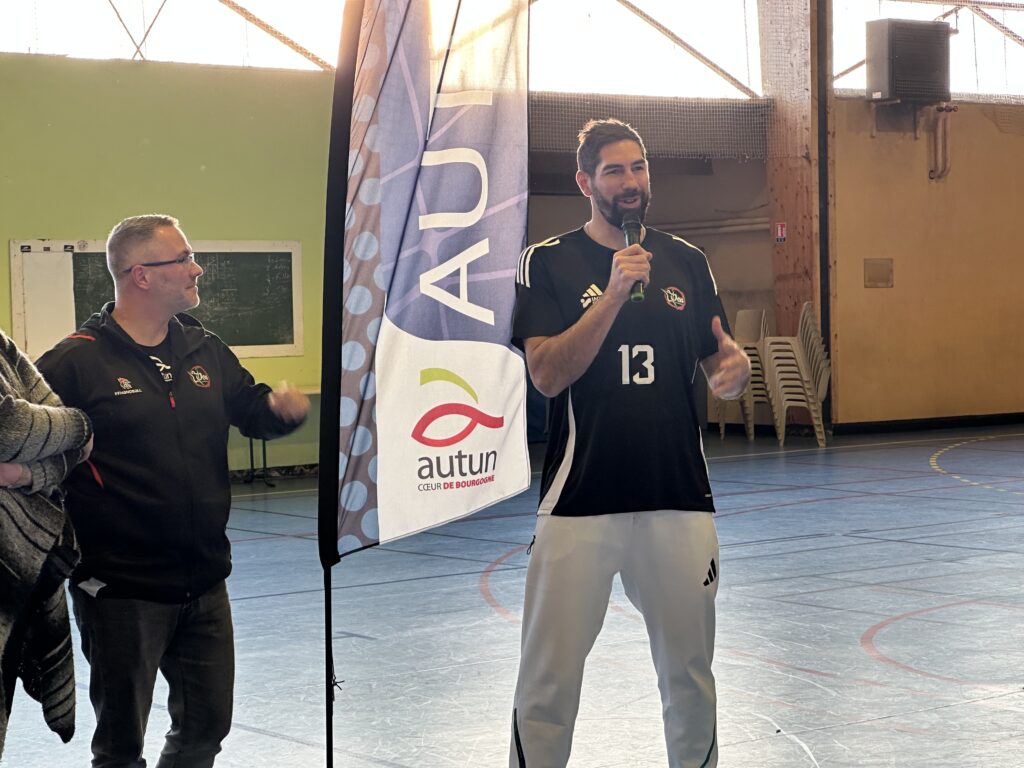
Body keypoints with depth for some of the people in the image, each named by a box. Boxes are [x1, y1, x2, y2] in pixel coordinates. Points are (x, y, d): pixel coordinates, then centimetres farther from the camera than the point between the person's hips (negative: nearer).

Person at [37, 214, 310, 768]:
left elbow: (249, 409, 18)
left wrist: (280, 406, -4)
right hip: (120, 591, -6)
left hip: (205, 584, 6)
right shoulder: (76, 361, -14)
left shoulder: (204, 351, 8)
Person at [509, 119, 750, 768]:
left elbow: (716, 364, 17)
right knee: (549, 683, -5)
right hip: (580, 498, -3)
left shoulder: (687, 262, 12)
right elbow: (547, 374, -10)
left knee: (691, 675, 10)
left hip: (680, 496, 3)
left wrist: (735, 367, -7)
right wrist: (614, 293, -20)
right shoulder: (549, 262, 1)